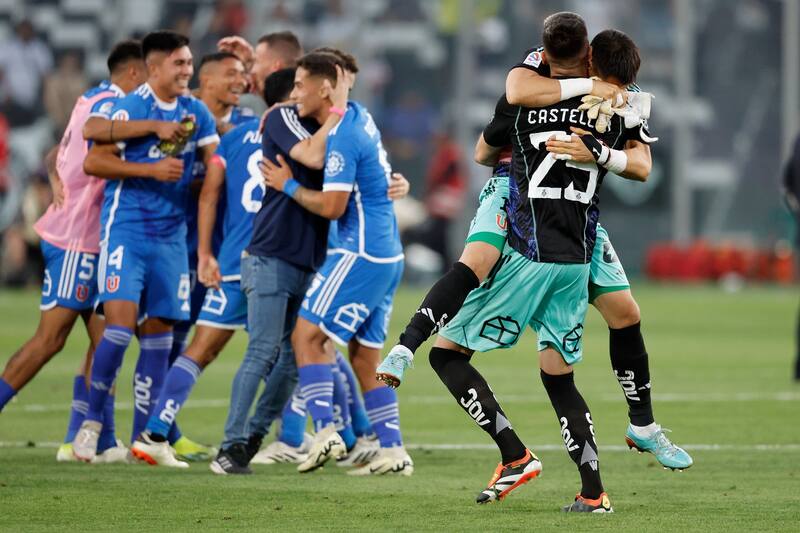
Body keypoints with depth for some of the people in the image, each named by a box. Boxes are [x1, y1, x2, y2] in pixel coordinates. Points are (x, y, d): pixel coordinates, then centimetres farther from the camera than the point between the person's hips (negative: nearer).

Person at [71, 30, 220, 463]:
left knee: (158, 331, 5)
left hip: (172, 235, 6)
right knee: (121, 323, -16)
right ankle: (92, 421, -1)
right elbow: (93, 162, -12)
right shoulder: (131, 108, -10)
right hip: (126, 229, -6)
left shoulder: (197, 113, 8)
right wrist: (152, 170, -19)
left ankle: (142, 437, 10)